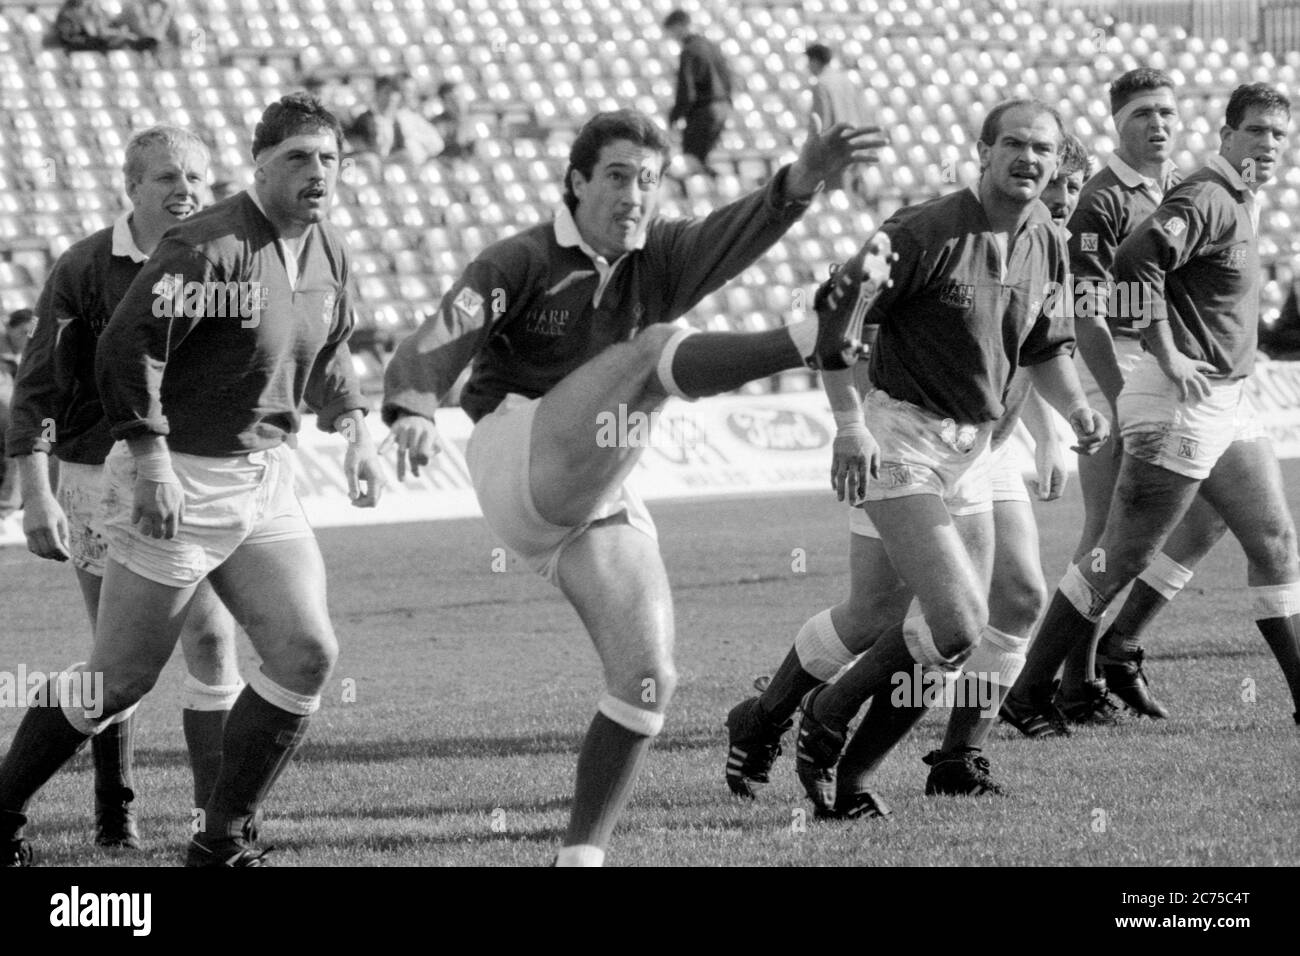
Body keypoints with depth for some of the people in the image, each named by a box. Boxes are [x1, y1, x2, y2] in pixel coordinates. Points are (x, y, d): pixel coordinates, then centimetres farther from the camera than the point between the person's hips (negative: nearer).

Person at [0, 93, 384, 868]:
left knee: (307, 653, -4)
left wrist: (353, 426, 10)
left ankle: (223, 840, 8)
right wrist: (150, 461, -25)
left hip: (266, 482, 8)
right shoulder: (210, 246, -19)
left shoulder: (331, 253, 7)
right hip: (182, 485, -8)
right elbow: (126, 347, -22)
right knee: (121, 679, -1)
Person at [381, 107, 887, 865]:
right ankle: (822, 339, -38)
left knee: (649, 680, -5)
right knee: (653, 351, -24)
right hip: (520, 459, -5)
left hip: (602, 500, 5)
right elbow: (435, 349, -15)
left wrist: (804, 180, -35)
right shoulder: (522, 263, -3)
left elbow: (741, 232, -14)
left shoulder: (664, 259, 7)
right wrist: (412, 414, -38)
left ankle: (582, 853, 3)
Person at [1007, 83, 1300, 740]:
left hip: (1227, 405, 10)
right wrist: (1168, 356, -26)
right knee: (1120, 561, -4)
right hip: (1180, 407, -10)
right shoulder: (1206, 199, -16)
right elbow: (1136, 259, -30)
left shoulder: (1242, 204, 16)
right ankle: (1028, 692, 4)